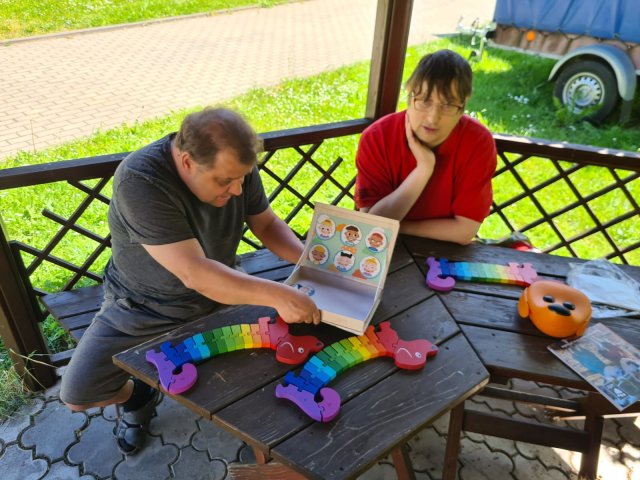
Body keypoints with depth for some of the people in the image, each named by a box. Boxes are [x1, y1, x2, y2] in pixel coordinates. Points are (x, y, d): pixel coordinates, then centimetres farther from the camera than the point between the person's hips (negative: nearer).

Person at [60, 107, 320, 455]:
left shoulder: (234, 165, -17)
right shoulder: (139, 181, -34)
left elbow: (266, 224, -2)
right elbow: (194, 272, -39)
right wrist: (276, 295, -42)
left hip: (218, 296, 4)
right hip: (143, 309, -3)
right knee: (76, 395, -8)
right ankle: (137, 395, 26)